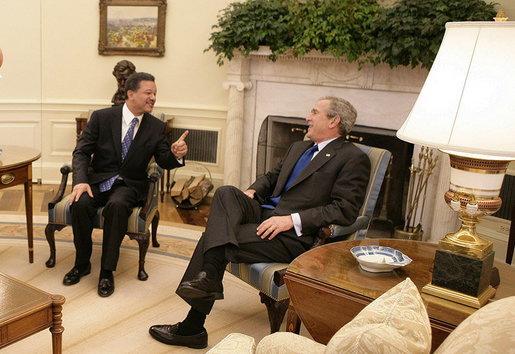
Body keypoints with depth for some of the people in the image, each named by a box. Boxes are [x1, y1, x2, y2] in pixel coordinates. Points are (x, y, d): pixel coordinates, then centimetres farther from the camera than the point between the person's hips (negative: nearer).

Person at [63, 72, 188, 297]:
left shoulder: (156, 127, 3)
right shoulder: (101, 117, -2)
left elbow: (163, 161, 4)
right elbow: (81, 152, -3)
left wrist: (176, 155, -21)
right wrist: (81, 181, -21)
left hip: (130, 185, 0)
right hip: (98, 180, 1)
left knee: (117, 205, -34)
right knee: (80, 203, -30)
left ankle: (107, 272, -21)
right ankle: (82, 263, -5)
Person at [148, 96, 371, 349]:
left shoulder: (354, 159, -2)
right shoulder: (298, 148, 25)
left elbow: (346, 210, -12)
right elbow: (271, 177, 32)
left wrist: (292, 219, -20)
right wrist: (252, 192, 7)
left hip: (293, 236, -7)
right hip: (264, 213, 8)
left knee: (212, 237, -20)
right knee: (225, 193, -21)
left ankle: (192, 328, -12)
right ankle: (209, 276, -30)